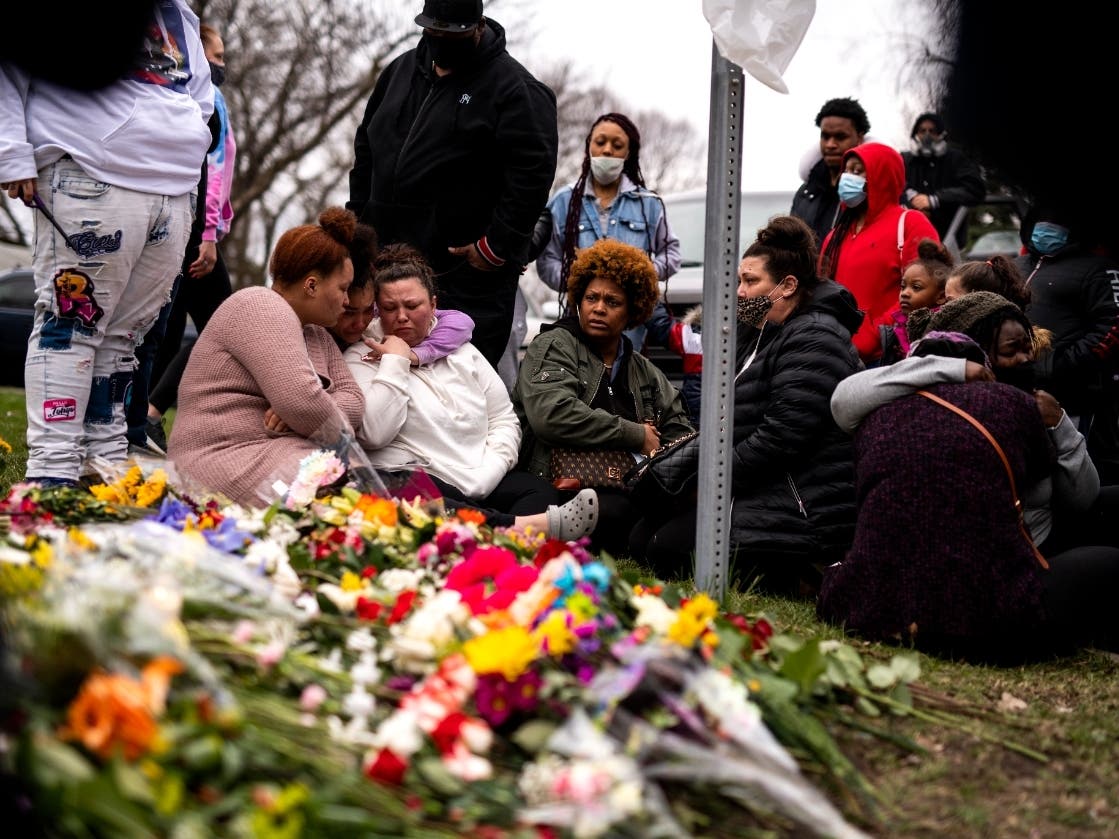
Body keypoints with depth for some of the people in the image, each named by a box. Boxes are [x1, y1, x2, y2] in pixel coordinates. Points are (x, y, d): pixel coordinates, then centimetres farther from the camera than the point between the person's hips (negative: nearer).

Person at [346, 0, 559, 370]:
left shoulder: (513, 88, -7)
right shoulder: (400, 71, 15)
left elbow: (532, 175, -14)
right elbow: (367, 149, 24)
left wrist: (496, 248, -17)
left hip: (468, 277, -7)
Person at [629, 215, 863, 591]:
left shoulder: (815, 340, -14)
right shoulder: (760, 335, 19)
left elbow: (781, 436, -22)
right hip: (768, 494, 11)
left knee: (668, 550, -19)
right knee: (644, 538, 6)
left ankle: (803, 577, -10)